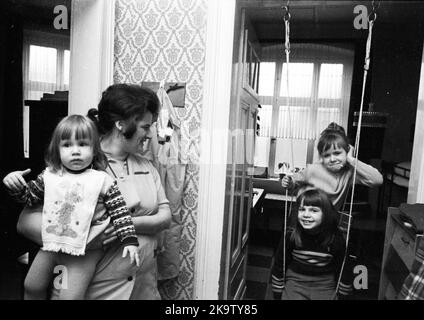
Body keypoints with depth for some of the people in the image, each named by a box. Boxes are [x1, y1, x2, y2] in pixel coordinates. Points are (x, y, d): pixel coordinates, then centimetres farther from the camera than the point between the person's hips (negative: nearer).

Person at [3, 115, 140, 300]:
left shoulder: (102, 180, -12)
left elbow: (119, 212, -11)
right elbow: (29, 197, 12)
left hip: (84, 251, -4)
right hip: (51, 245, 5)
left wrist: (129, 241, -18)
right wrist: (15, 185, -7)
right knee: (32, 287, 19)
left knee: (70, 296, -4)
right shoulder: (49, 176, 0)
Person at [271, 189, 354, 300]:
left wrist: (343, 293, 12)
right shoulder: (290, 236, -13)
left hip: (325, 285, 1)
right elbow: (279, 264, -2)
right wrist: (278, 293, 5)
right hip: (295, 282, 0)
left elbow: (345, 267, 2)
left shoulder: (336, 239, -13)